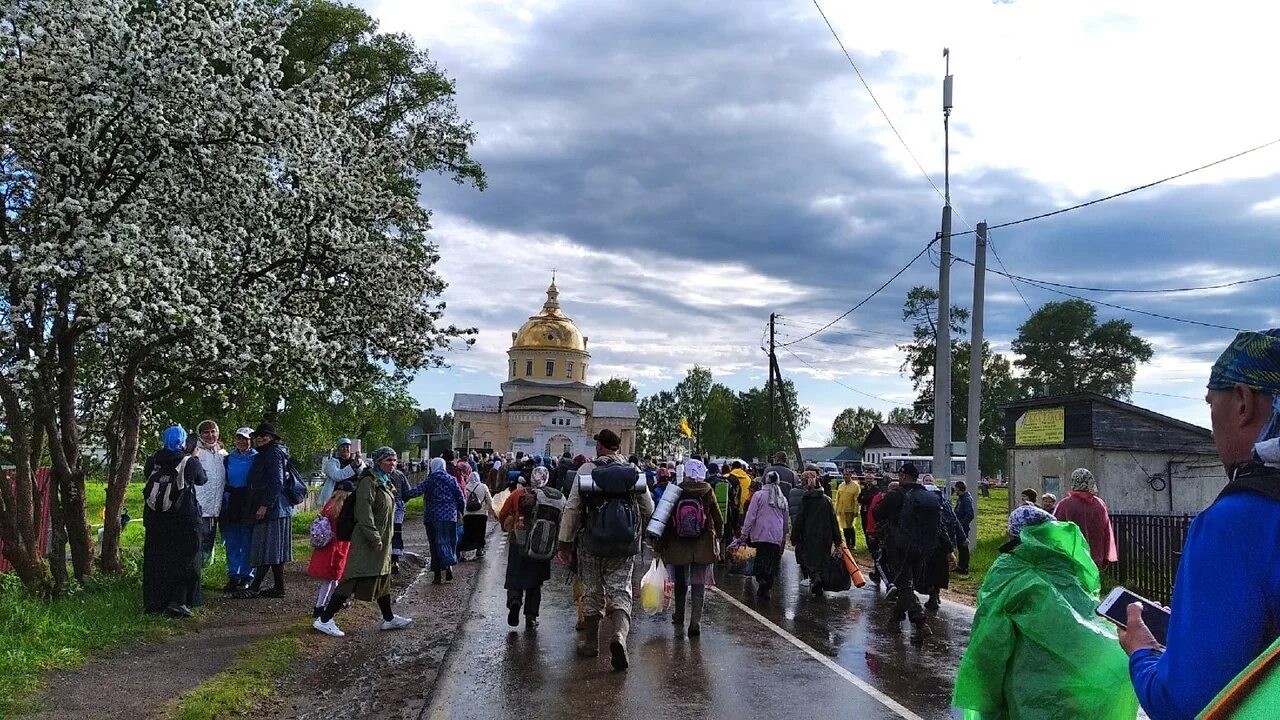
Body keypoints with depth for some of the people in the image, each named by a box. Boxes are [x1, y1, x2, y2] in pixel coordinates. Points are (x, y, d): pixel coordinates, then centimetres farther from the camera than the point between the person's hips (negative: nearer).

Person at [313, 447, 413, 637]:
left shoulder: (385, 483, 15)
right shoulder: (369, 482, -15)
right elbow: (364, 514, -23)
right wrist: (374, 538, -25)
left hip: (381, 541, 10)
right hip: (366, 542, -10)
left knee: (383, 579, 17)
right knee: (354, 579, -10)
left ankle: (389, 619, 27)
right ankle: (324, 619, -4)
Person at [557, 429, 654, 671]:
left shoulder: (586, 470, -4)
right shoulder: (634, 472, 2)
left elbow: (572, 509, -5)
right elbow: (648, 509, 7)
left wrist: (565, 543, 1)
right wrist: (636, 531, 26)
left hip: (592, 544, -1)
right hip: (625, 547, 1)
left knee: (592, 593, 14)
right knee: (620, 591, 3)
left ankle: (591, 642, 26)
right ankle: (620, 634, -22)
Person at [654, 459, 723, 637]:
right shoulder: (708, 492, -7)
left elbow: (665, 520, -6)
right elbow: (718, 518, 0)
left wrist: (659, 544, 2)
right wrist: (719, 533, 21)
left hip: (678, 547, 1)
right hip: (703, 547, -1)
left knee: (680, 583, 19)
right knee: (699, 585, 3)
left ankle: (678, 617, 35)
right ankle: (695, 622, -6)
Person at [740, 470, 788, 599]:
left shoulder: (759, 495, -4)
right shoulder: (783, 499, 11)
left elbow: (750, 516, -6)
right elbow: (786, 520, 18)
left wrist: (745, 533, -1)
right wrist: (784, 537, 26)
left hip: (761, 534, -4)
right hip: (777, 536, 4)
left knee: (761, 560, -2)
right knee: (772, 563, 8)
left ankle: (762, 580, -24)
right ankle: (766, 588, 7)